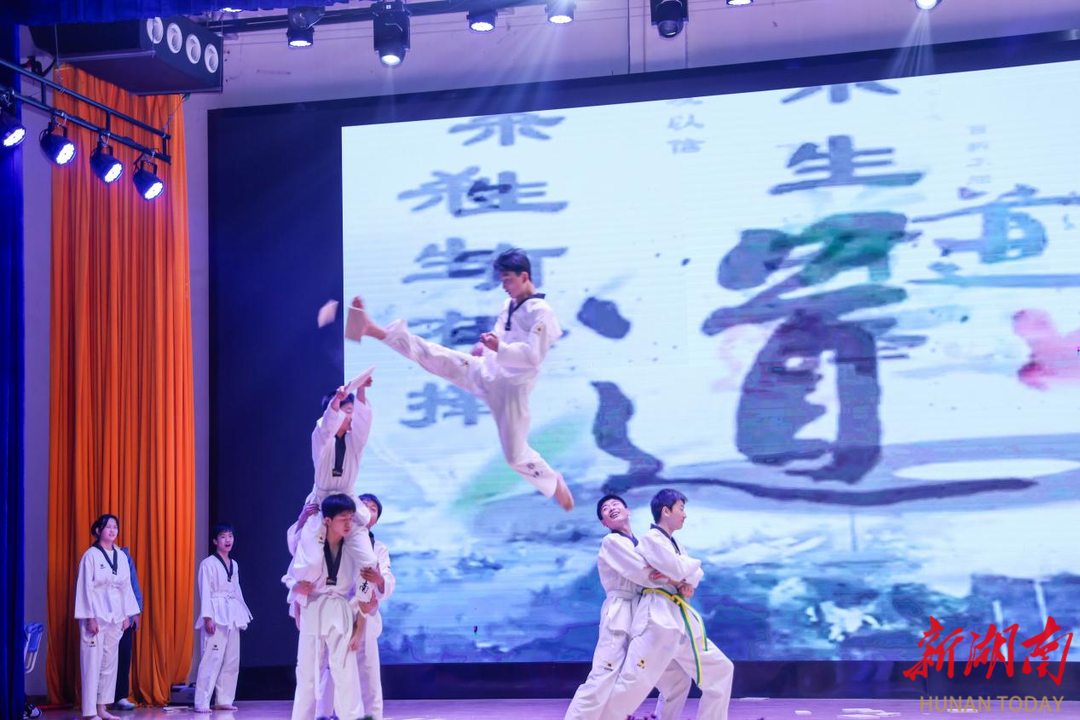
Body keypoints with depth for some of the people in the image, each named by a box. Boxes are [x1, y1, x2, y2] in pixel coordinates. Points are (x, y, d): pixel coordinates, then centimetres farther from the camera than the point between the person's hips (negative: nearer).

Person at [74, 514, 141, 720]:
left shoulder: (120, 556, 10)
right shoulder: (91, 555, -7)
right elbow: (85, 587, -9)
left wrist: (127, 615, 9)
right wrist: (90, 618, -14)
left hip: (115, 616, 6)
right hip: (96, 615, -6)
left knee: (109, 662, 8)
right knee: (93, 662, -7)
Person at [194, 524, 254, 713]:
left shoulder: (234, 565, 16)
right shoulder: (208, 563, -5)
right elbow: (205, 592, -10)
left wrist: (242, 616, 15)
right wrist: (207, 618, -17)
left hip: (232, 615, 7)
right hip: (216, 615, -7)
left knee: (232, 661, 7)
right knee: (212, 659, -12)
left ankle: (224, 700, 14)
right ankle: (201, 702, -10)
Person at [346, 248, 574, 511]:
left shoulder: (541, 313, -16)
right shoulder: (509, 305, 8)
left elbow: (533, 356, -25)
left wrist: (499, 348, -35)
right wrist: (485, 346, 9)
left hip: (511, 387, -6)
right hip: (485, 372, 6)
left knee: (516, 455, 0)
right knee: (434, 356, -9)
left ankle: (555, 483, 25)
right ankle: (371, 330, -20)